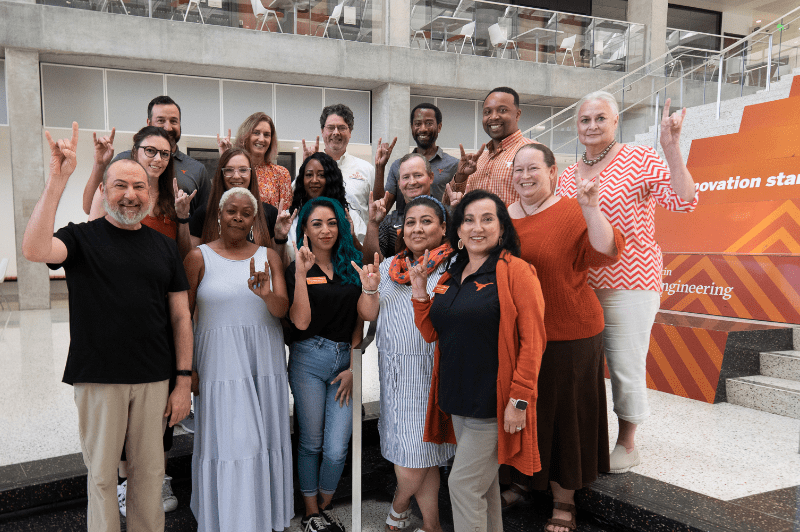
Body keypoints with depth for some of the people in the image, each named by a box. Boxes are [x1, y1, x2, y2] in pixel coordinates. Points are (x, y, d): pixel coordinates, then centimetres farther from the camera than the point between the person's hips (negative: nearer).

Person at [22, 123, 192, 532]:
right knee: (102, 474, 10)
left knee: (150, 472, 12)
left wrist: (184, 382, 3)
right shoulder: (82, 238, -1)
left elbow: (181, 316, 7)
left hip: (154, 379, 2)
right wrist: (58, 179, -25)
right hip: (98, 378, -2)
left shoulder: (164, 246, 8)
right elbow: (34, 249, -24)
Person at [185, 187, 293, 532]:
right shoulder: (199, 257, -1)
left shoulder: (269, 257, 6)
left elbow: (282, 310, -3)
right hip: (219, 363, -2)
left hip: (264, 361, 3)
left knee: (263, 439, 10)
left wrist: (266, 294, -25)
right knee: (225, 441, -1)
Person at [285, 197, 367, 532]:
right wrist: (301, 272, -18)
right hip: (309, 360, -2)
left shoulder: (351, 265, 9)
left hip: (346, 361, 2)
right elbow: (301, 322, -13)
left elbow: (358, 322, 10)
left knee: (336, 449, 0)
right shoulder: (296, 269, 0)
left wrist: (352, 367, 4)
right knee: (311, 442, 9)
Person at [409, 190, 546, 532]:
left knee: (463, 483, -2)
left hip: (494, 402, -7)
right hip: (458, 399, 7)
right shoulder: (451, 277, 10)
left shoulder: (515, 271, -11)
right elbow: (431, 333, 13)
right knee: (483, 481, 20)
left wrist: (519, 399, -20)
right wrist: (420, 291, 1)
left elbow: (533, 341, -15)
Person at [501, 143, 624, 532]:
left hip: (567, 338, -5)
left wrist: (591, 208, -36)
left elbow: (606, 253, -23)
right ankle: (523, 481, 40)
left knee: (562, 415, 8)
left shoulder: (574, 215, -10)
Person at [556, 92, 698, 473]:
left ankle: (627, 443, 23)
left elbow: (684, 201, -16)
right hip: (578, 288, 6)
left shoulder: (640, 159, -4)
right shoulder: (567, 176, 13)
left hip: (629, 285, -5)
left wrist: (671, 147, -21)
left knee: (626, 366, 2)